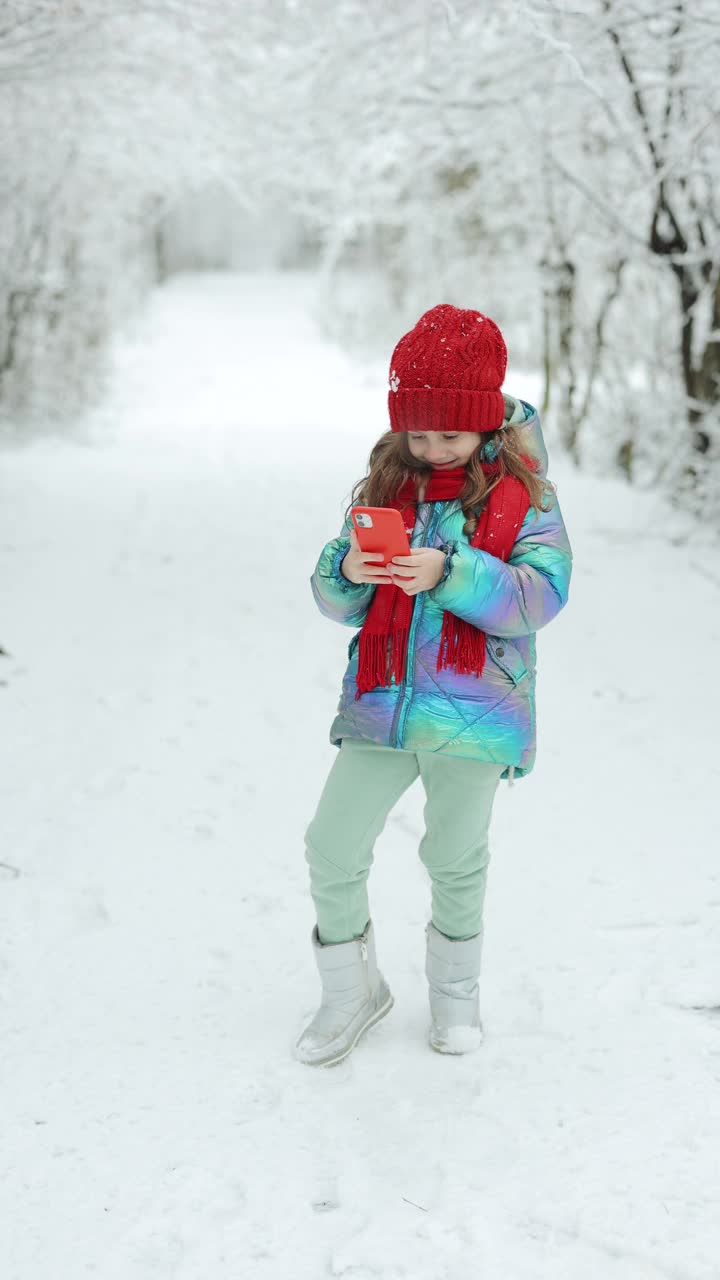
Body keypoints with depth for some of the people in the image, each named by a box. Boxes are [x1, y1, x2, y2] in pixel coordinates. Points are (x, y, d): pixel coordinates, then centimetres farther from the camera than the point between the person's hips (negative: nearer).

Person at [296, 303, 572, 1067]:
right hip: (380, 704, 3)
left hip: (475, 714, -3)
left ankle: (455, 991, 40)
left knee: (457, 860, 14)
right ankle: (352, 992, 26)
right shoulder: (385, 487, 5)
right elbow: (338, 604, 5)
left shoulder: (522, 495, -5)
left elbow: (540, 596, -16)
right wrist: (347, 572, -18)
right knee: (332, 851, 3)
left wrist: (450, 573, -29)